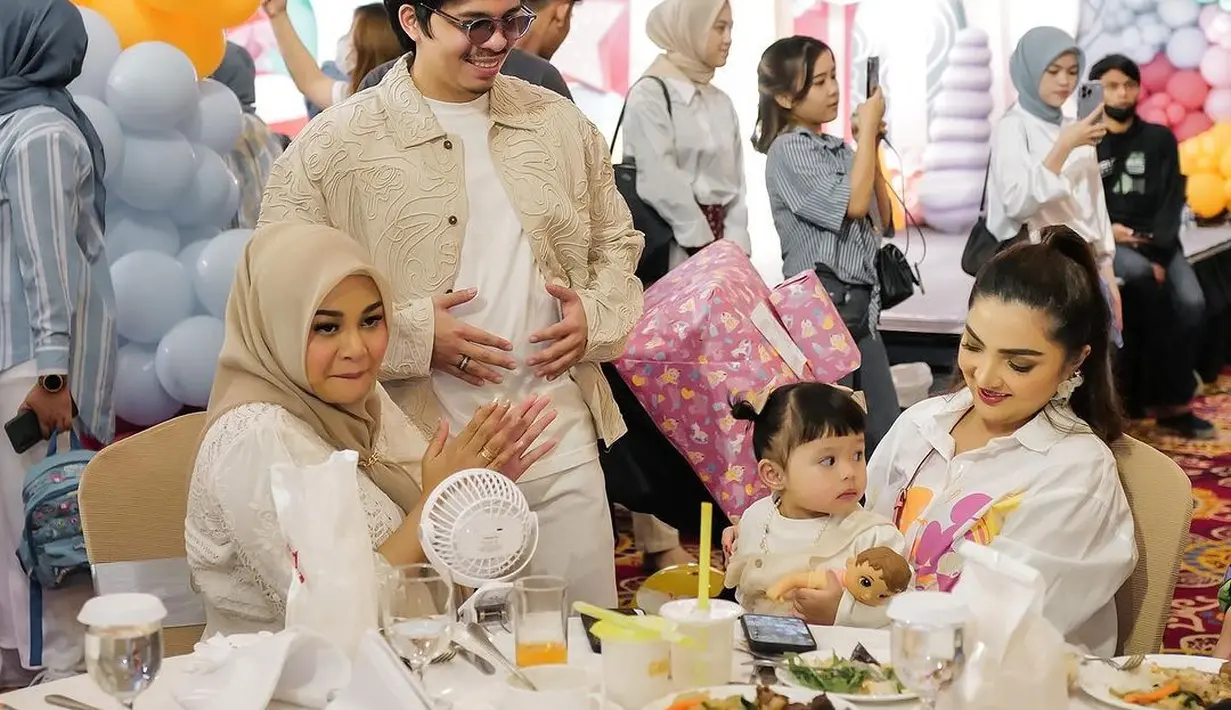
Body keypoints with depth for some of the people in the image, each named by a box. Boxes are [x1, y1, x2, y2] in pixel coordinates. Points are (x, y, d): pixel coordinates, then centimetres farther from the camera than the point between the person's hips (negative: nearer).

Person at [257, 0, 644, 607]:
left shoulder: (560, 123, 10)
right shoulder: (335, 145, -5)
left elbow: (617, 243, 20)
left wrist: (597, 314, -1)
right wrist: (413, 336, -15)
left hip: (562, 439, 4)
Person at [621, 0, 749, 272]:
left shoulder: (722, 102, 14)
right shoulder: (649, 95, -6)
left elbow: (735, 180, 10)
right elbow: (663, 184, -13)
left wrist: (733, 248, -5)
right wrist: (707, 249, -12)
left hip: (718, 243, 6)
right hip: (672, 250, -6)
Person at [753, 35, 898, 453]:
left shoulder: (839, 149, 12)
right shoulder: (788, 150, -9)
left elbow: (881, 217, 18)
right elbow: (853, 203, -18)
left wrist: (871, 144, 7)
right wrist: (868, 128, -9)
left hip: (860, 304, 8)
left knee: (886, 431, 9)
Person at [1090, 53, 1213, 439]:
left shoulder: (1160, 139, 12)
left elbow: (1172, 201, 3)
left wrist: (1159, 254, -13)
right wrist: (1105, 229, -16)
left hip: (1157, 241, 3)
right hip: (1106, 243, -2)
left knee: (1192, 304, -25)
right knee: (1143, 278, -35)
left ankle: (1171, 404, -13)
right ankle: (1171, 399, -20)